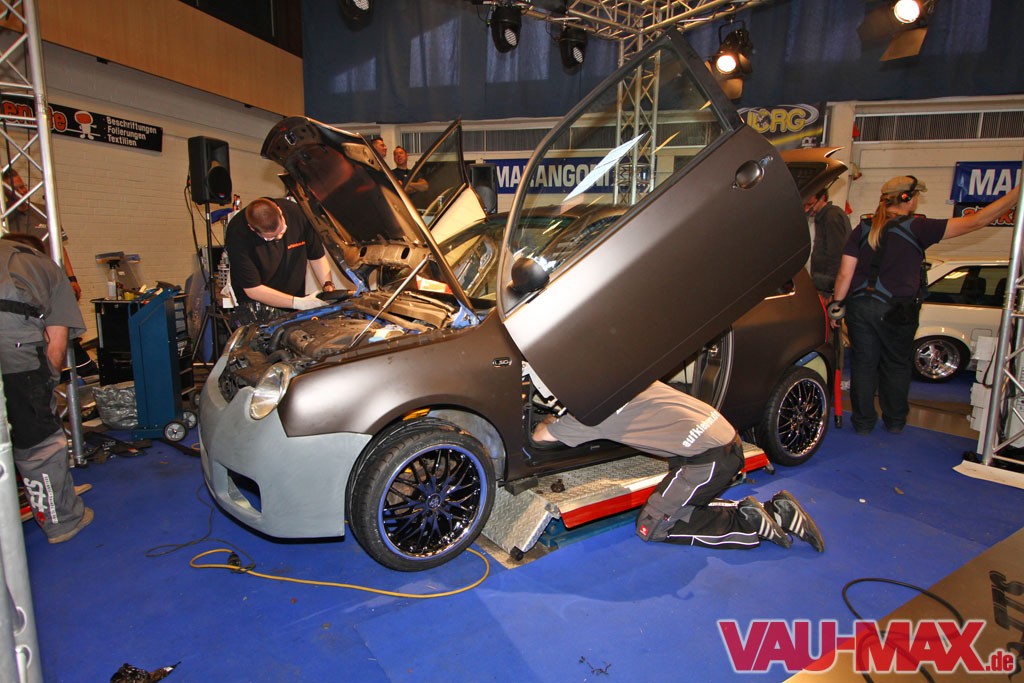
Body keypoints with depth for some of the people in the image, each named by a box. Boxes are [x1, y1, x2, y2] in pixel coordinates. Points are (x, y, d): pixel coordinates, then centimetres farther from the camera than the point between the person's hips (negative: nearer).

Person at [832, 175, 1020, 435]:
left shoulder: (862, 229, 1)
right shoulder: (916, 228, -8)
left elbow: (845, 273, -2)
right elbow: (976, 221, -7)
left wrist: (837, 303, 7)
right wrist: (1016, 194, -1)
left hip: (860, 307, 2)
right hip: (896, 312, -2)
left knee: (863, 365, 9)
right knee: (896, 366, 15)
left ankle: (863, 421, 18)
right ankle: (895, 421, 29)